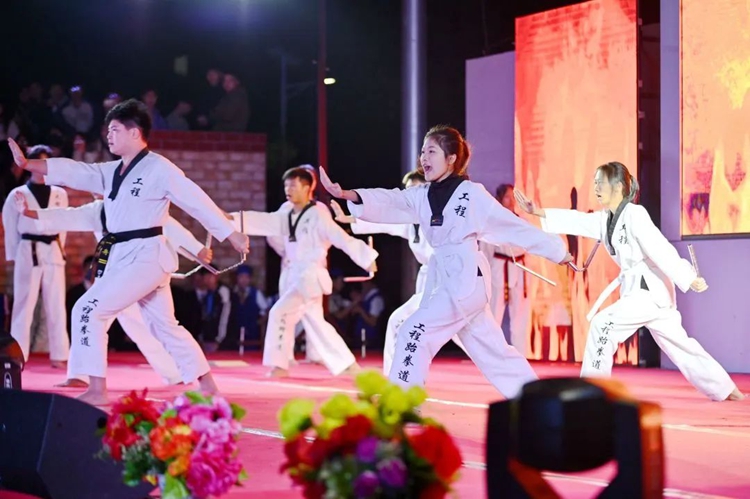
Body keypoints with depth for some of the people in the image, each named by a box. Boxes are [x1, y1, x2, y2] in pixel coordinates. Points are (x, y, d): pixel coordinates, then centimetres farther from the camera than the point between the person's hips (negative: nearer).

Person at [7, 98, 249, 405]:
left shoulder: (159, 168, -10)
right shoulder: (111, 172, 13)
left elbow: (198, 202, -9)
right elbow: (71, 172, 6)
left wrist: (232, 235, -6)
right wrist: (26, 164, -5)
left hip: (146, 256, -9)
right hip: (122, 257, 9)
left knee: (89, 310, -16)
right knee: (166, 326, 16)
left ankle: (97, 390, -12)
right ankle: (207, 386, 26)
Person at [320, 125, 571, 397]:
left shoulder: (472, 194, -8)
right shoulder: (421, 196, 9)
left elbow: (515, 227, -4)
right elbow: (386, 202, -6)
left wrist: (557, 251, 1)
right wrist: (347, 195, -25)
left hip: (467, 279, -7)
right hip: (442, 280, 7)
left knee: (415, 332, -16)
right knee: (494, 352, 15)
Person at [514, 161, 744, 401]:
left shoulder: (635, 215, -16)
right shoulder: (605, 219, 12)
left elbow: (661, 249, -22)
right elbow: (576, 221, 6)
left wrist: (689, 279, -26)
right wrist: (539, 212, -5)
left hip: (650, 289, -10)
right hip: (637, 288, 10)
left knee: (603, 324, -18)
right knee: (679, 344, 15)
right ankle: (725, 389, 24)